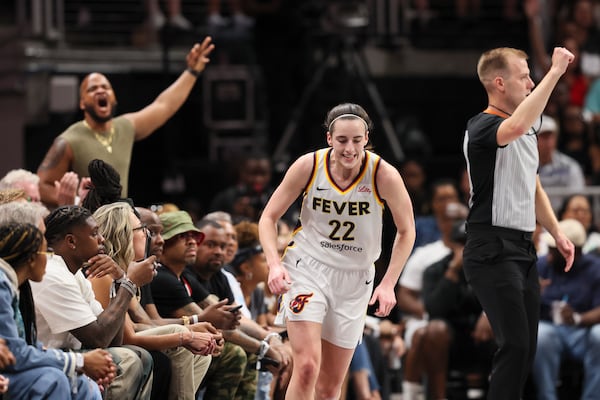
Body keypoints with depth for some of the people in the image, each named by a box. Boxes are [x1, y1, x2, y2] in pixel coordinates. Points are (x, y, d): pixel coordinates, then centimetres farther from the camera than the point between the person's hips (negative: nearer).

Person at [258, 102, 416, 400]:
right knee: (307, 367, -21)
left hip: (354, 280, 2)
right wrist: (274, 264, -17)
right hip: (307, 267, -2)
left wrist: (388, 284, -10)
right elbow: (269, 217, -1)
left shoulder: (384, 175, -15)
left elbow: (406, 231, 0)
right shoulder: (308, 166, -14)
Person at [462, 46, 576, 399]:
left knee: (526, 349, 6)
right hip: (493, 250, -9)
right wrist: (555, 71, -32)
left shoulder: (529, 133, 18)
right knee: (515, 345, -15)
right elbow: (515, 126, -35)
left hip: (523, 248, 9)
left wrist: (557, 232, 18)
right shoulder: (482, 127, -12)